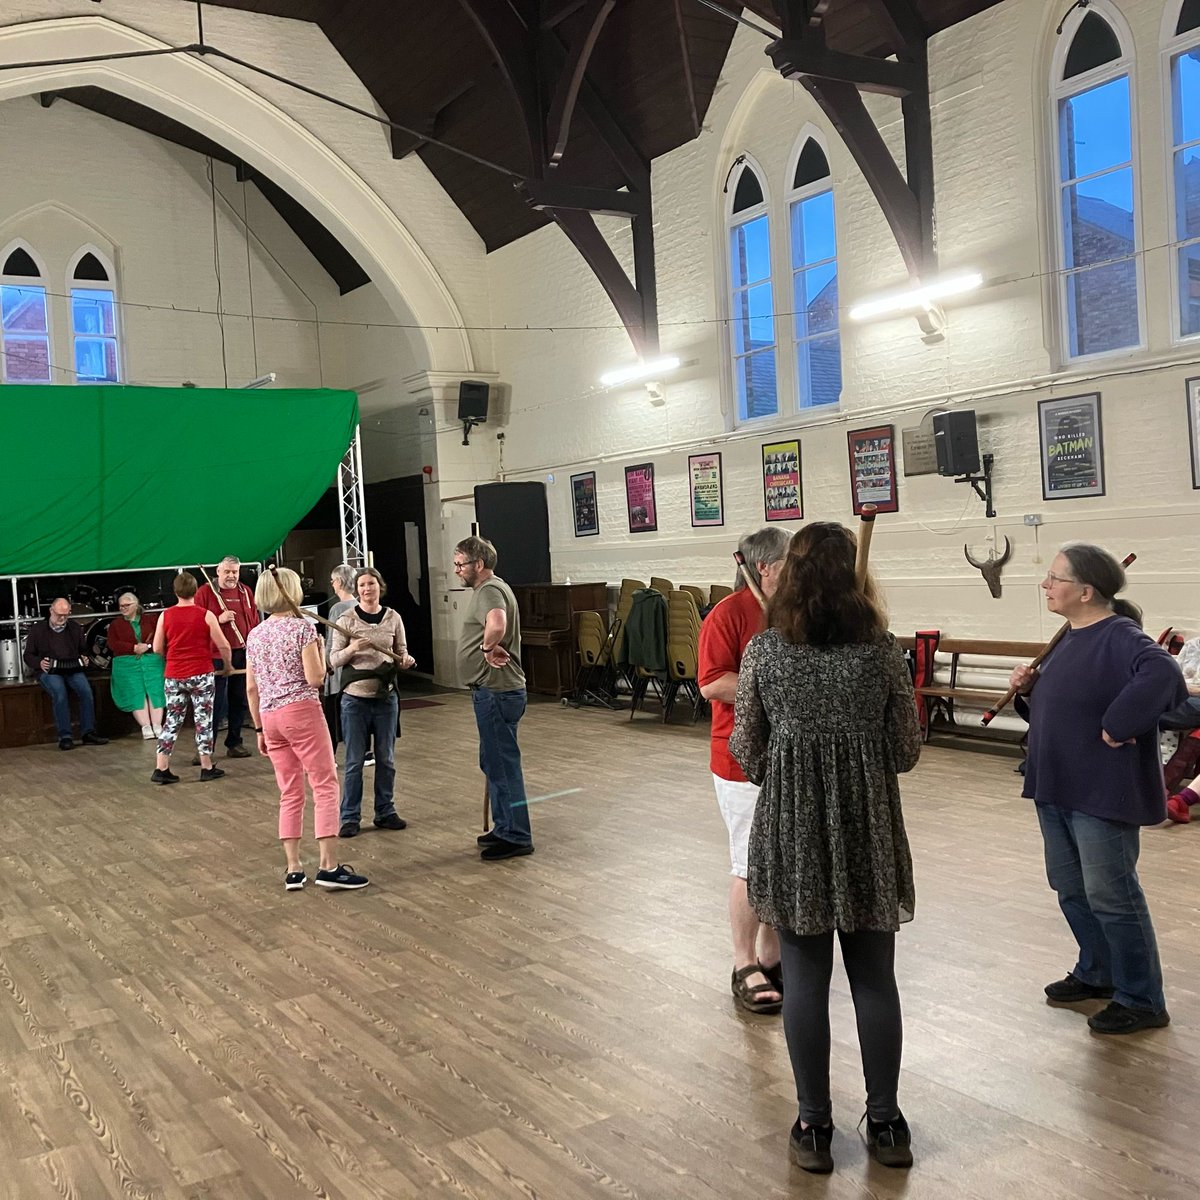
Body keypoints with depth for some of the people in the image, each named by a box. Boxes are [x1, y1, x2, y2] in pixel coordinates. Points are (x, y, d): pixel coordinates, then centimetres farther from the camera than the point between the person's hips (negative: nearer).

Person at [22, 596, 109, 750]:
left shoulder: (75, 628, 16)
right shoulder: (38, 630, 8)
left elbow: (84, 649, 27)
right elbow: (28, 655, 11)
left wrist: (85, 658, 4)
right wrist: (39, 663, -11)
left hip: (72, 669, 3)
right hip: (48, 671, -3)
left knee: (86, 690, -28)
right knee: (60, 692, -35)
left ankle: (88, 733, -24)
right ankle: (64, 736, -32)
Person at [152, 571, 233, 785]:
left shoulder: (165, 616, -1)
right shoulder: (205, 616, -8)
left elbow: (157, 648, 5)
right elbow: (223, 646, -6)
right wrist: (227, 665, 12)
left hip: (173, 677, 3)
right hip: (201, 675, -3)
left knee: (172, 721, 10)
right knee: (204, 720, 6)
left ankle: (161, 768, 7)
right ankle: (207, 768, 11)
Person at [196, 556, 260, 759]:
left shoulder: (245, 592, 11)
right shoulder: (205, 592, -2)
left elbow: (254, 621, 13)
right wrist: (219, 619, -18)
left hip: (242, 654, 5)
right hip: (216, 655, -5)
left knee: (239, 700, 10)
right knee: (216, 702, -5)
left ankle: (234, 743, 20)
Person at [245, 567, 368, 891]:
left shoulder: (255, 635, 12)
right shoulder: (303, 627, -6)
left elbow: (252, 688, 12)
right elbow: (315, 678, -12)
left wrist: (259, 730, 18)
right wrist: (321, 650, 6)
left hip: (270, 718, 6)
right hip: (302, 712, -6)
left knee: (290, 794, 11)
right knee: (325, 785, -2)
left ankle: (293, 870, 10)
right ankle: (329, 866, -8)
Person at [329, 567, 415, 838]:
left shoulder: (393, 618, 3)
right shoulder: (347, 620, -4)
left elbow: (401, 651, 12)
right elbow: (334, 660, -4)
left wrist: (406, 660, -11)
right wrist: (352, 648, -23)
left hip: (386, 696, 3)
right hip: (355, 698, -3)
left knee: (386, 759, 10)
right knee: (354, 761, 2)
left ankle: (385, 812, 23)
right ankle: (349, 818, 11)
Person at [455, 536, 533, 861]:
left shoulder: (489, 591, -18)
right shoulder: (489, 588, 17)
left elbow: (496, 626, -39)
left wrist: (488, 647, -21)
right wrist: (491, 648, 10)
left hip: (496, 691, -11)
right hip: (492, 690, 11)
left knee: (502, 764, -4)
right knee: (494, 763, 19)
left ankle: (516, 837, 3)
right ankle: (504, 828, 30)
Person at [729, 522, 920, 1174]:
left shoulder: (762, 650, -6)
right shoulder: (883, 649, -6)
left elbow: (746, 752, 0)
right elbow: (906, 752, 0)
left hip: (791, 826, 0)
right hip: (867, 827, 1)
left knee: (804, 980, 9)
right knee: (875, 978, 12)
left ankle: (815, 1128, 19)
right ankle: (885, 1123, 24)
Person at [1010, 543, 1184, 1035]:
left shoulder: (1120, 638, -19)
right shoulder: (1071, 637, 10)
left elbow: (1162, 675, -38)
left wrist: (1117, 728, -31)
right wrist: (1030, 689, 1)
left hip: (1103, 794, -9)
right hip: (1057, 790, 9)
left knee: (1110, 897, 1)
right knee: (1071, 889, 19)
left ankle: (1141, 1001, 16)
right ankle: (1097, 973, 38)